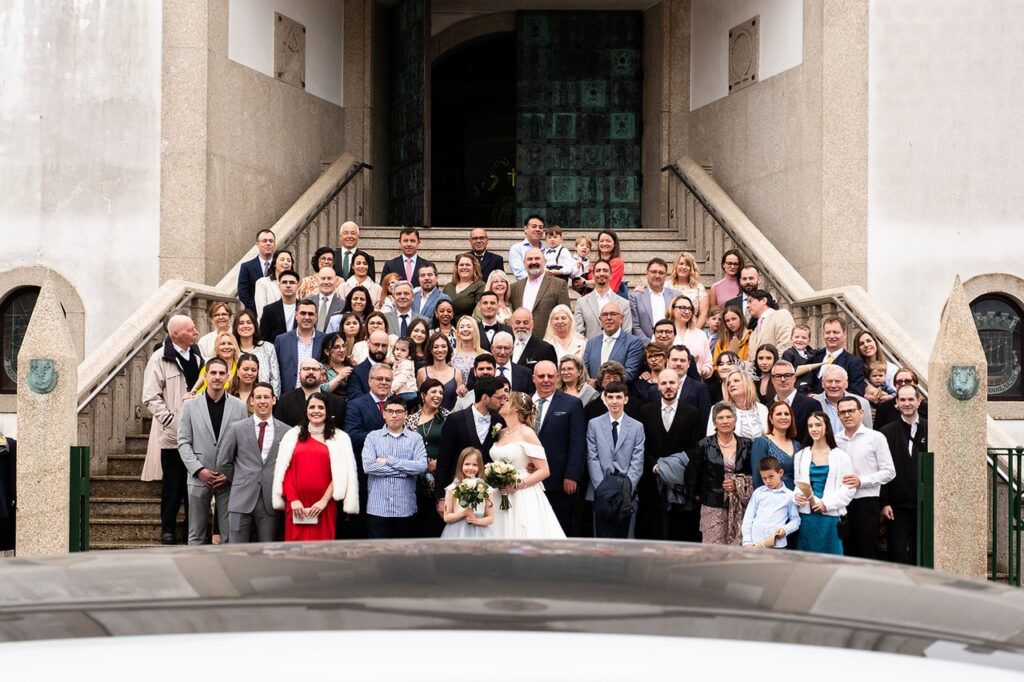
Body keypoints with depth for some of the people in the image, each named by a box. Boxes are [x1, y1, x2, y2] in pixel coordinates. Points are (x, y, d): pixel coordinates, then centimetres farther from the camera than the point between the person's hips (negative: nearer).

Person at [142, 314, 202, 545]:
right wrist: (170, 420, -16)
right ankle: (168, 529, 10)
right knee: (173, 482, 1)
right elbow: (151, 397, -9)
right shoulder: (160, 359, -6)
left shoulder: (197, 356, 12)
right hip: (173, 433, -5)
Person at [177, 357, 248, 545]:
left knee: (230, 534, 2)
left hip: (229, 479, 0)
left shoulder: (239, 406, 4)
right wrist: (199, 470, -9)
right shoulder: (190, 406, 5)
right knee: (196, 535, 7)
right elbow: (183, 442, 2)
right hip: (199, 478, 0)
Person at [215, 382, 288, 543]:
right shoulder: (236, 428, 4)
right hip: (242, 499, 0)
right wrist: (240, 482, 10)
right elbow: (223, 462, 9)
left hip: (271, 501, 0)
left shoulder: (286, 431, 3)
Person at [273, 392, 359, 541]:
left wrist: (324, 500, -8)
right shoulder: (293, 435, 10)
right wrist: (293, 499, -5)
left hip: (324, 506, -1)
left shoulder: (339, 438, 6)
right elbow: (284, 470, 6)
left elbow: (341, 474, 1)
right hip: (297, 505, 1)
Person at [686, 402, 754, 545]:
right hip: (713, 505, -1)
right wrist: (697, 494, 12)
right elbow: (692, 474, 9)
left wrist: (738, 484, -3)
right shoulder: (705, 446, 2)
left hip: (740, 505, 1)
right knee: (714, 547, -6)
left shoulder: (746, 445, 7)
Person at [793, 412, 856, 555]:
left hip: (831, 516, -3)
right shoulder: (800, 456, 12)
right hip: (806, 516, 3)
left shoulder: (840, 456, 2)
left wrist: (827, 503, -14)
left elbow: (848, 488, -4)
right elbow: (797, 483, 14)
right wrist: (796, 496, -8)